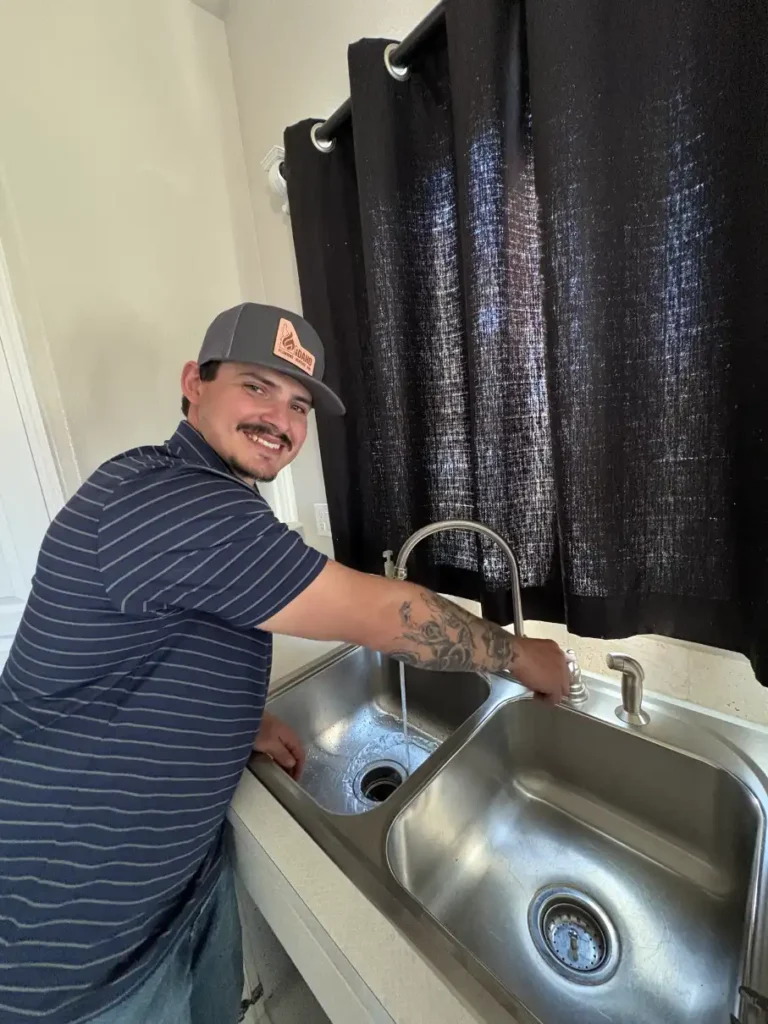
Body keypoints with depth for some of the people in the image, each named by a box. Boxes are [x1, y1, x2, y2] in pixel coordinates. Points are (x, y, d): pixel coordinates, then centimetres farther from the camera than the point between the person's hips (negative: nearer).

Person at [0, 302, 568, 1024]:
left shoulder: (199, 499, 3)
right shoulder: (173, 504, -31)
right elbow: (384, 617, -31)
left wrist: (244, 719, 1)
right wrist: (521, 656, -14)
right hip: (76, 928, -8)